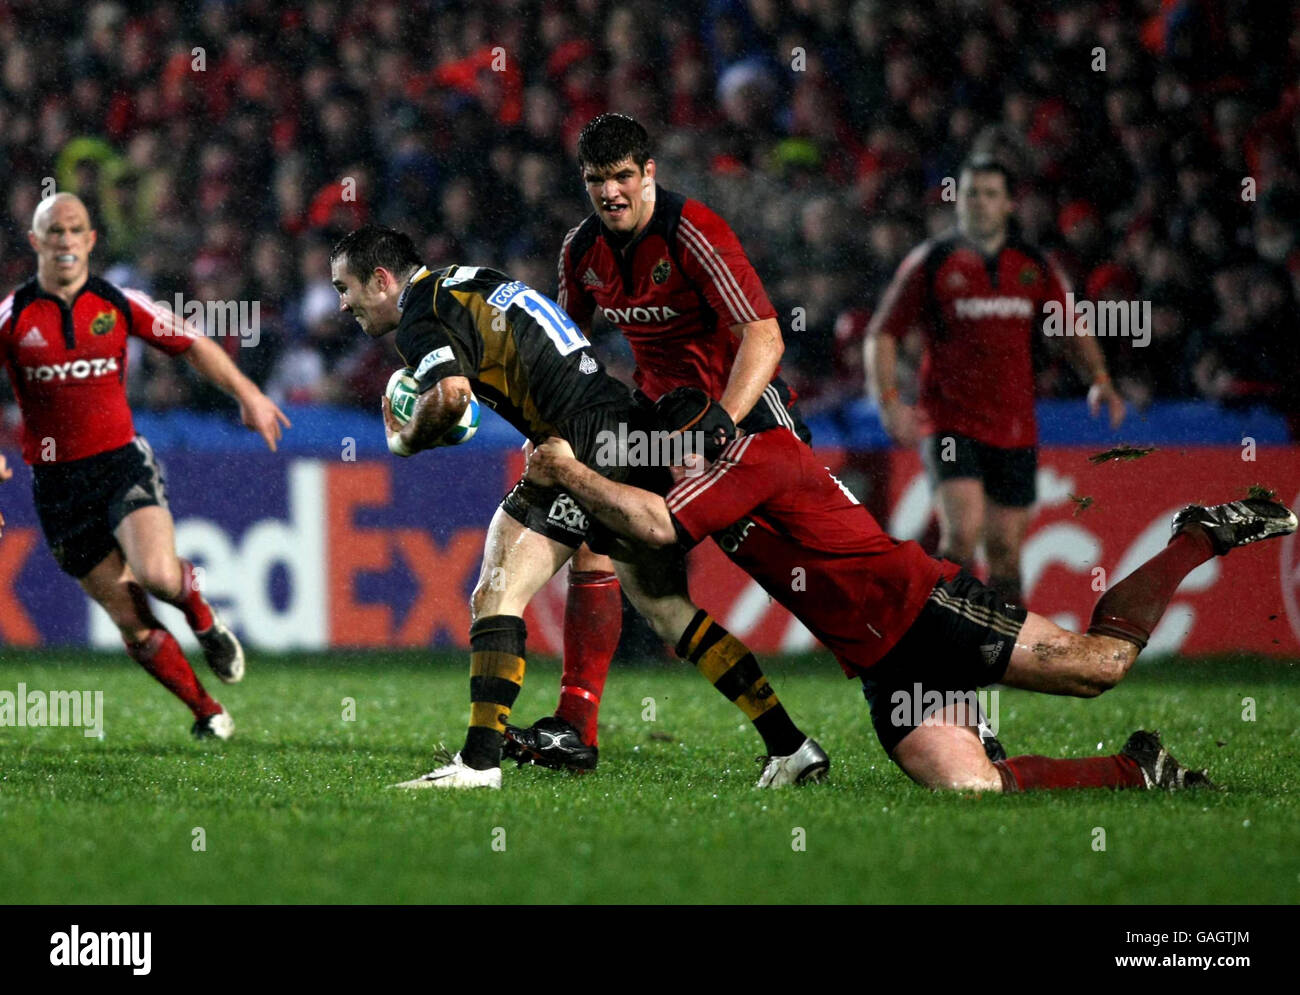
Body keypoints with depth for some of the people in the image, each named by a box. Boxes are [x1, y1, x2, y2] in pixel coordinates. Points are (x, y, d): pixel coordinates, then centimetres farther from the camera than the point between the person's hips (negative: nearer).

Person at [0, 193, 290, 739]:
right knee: (131, 620, -2)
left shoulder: (118, 304, 1)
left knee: (158, 574, -27)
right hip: (58, 483, 0)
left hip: (123, 462, 0)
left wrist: (247, 394, 8)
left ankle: (202, 615, 10)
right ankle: (207, 711, 14)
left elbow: (193, 345, 13)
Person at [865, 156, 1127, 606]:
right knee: (963, 533, -21)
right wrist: (889, 402, -10)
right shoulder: (931, 262, 1)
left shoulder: (1033, 267, 9)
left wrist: (1099, 381, 0)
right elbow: (881, 334, 3)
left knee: (1005, 548, 6)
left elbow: (1073, 328, 18)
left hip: (1014, 431, 4)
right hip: (951, 425, -4)